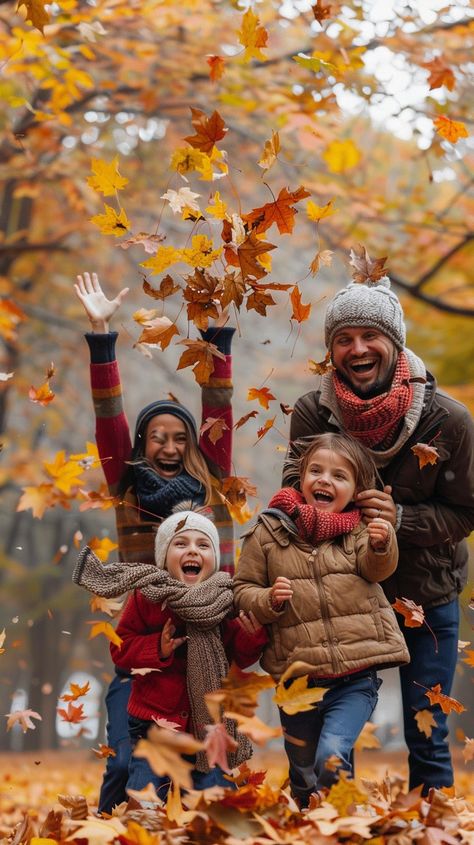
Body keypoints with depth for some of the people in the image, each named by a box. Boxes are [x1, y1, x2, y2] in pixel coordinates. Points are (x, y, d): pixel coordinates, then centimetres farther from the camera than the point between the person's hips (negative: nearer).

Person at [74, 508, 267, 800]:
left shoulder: (226, 600, -4)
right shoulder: (147, 597, -7)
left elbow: (242, 656, 4)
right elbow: (121, 648, -2)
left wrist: (253, 636, -17)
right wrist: (158, 649, -19)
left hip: (208, 723, 1)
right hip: (154, 720, -1)